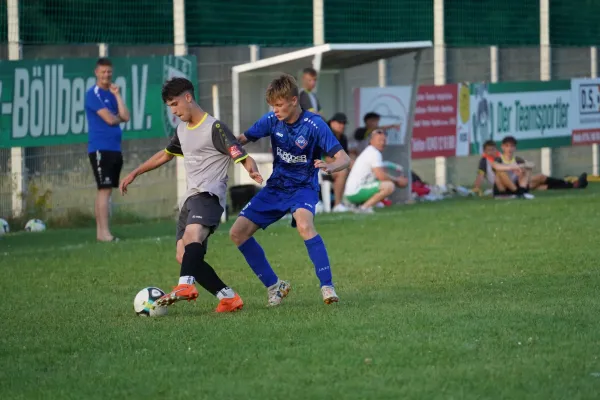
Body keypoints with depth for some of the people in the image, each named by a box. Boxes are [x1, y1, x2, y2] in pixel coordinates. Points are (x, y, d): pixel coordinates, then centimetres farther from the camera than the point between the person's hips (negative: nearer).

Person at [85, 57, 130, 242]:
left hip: (114, 148, 8)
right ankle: (104, 232, -16)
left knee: (104, 191, 10)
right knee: (104, 190, -13)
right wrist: (118, 118, 6)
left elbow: (125, 117, 4)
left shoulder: (112, 94, 16)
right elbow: (110, 119, -16)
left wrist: (117, 95, 1)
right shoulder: (93, 94, -8)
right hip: (100, 148, -8)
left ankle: (100, 231, 13)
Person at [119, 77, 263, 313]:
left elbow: (242, 157, -14)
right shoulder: (182, 130, 19)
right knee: (184, 257, -3)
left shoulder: (214, 128, -7)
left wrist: (253, 171, -36)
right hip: (190, 197, 9)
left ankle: (186, 285, -56)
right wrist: (134, 174, 40)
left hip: (209, 194, -9)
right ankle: (228, 298, -2)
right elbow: (165, 155, 37)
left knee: (192, 235, -36)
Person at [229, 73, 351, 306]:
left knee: (304, 225, -38)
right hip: (275, 188, 6)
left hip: (303, 187, -6)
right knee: (238, 233, -2)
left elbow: (344, 159, -21)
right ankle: (274, 286, 11)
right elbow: (243, 139, 7)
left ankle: (327, 287, -33)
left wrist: (330, 167, -44)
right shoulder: (272, 120, -5)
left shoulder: (314, 125, -19)